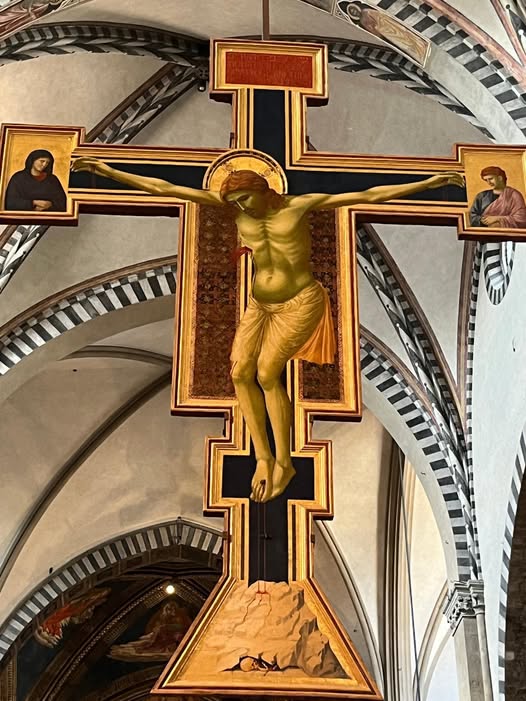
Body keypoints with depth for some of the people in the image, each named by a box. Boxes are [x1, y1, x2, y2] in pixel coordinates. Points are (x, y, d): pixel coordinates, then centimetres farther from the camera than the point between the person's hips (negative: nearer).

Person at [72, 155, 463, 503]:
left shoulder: (301, 204, -14)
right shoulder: (235, 205, -5)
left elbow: (368, 195, -16)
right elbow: (164, 188, -9)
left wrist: (429, 183, -19)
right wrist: (108, 172, -13)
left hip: (301, 304, -5)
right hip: (261, 305, 5)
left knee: (266, 373, -14)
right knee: (240, 372, -8)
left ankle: (284, 462, 2)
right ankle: (262, 456, 6)